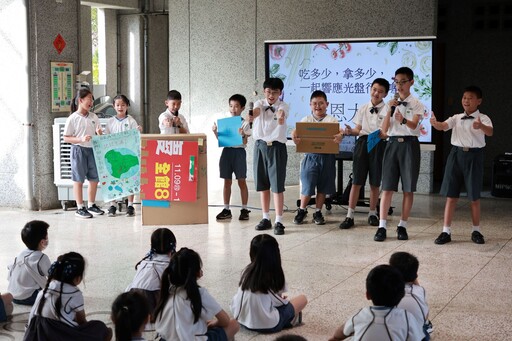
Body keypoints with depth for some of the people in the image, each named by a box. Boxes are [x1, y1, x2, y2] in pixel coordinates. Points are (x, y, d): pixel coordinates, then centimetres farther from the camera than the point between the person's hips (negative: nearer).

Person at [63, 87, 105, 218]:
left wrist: (99, 133, -10)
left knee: (94, 179, 9)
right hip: (78, 150, -5)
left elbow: (99, 134, 14)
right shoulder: (73, 118, -7)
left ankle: (91, 205, 24)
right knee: (79, 180, 2)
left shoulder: (94, 117, 7)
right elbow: (66, 138, -6)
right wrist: (81, 139, -19)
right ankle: (80, 208, 10)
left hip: (92, 149, 5)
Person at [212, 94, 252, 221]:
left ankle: (244, 209, 9)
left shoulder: (244, 124, -2)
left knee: (242, 182, 1)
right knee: (227, 182, 7)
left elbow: (245, 142, -8)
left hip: (239, 152, -4)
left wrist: (242, 134, -27)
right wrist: (215, 132, -4)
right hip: (227, 151, 4)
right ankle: (226, 209, 12)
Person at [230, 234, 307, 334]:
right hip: (267, 325, -5)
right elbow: (278, 301, -5)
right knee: (302, 299, 9)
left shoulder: (247, 270, -4)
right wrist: (284, 299, 20)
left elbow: (238, 296, 5)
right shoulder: (275, 274, -15)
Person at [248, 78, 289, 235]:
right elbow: (256, 111, -21)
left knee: (277, 185, -5)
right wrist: (252, 116, -46)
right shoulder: (260, 104, 3)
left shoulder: (283, 105, -5)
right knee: (262, 184, 9)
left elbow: (281, 113, -29)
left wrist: (281, 118, -55)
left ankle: (279, 222, -2)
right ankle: (266, 218, 20)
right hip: (260, 146, 3)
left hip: (277, 146, -3)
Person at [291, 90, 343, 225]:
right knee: (307, 185, -2)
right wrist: (294, 136, -30)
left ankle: (318, 212, 20)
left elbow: (339, 131, -12)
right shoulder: (306, 120, 7)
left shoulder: (332, 120, 4)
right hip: (310, 156, -1)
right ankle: (302, 210, 17)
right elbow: (297, 131, -6)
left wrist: (340, 136, -36)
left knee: (323, 186, 8)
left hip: (327, 156, 1)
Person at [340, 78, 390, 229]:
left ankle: (372, 213, 22)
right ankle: (350, 215, 0)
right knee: (356, 181, -1)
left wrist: (382, 135, -26)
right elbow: (358, 129, 11)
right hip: (362, 143, 2)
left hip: (379, 145, -2)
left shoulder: (387, 110, -1)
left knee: (375, 182, 7)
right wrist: (351, 131, -11)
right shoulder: (363, 108, 10)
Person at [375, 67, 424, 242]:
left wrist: (403, 120, -37)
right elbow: (384, 130, 2)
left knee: (408, 188, 2)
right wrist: (390, 109, -10)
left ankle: (402, 226, 11)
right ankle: (382, 226, -4)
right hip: (392, 143, 2)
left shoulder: (416, 104, 2)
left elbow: (414, 125, -16)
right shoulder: (391, 103, 11)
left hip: (409, 144, -2)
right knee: (387, 187, -3)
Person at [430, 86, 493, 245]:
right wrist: (435, 123, -33)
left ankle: (476, 231, 21)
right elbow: (443, 126, -9)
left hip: (474, 155, -3)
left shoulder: (483, 118, -3)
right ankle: (446, 232, 6)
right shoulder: (456, 118, 8)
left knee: (474, 196, 7)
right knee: (451, 194, 2)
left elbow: (490, 132, -23)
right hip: (456, 154, 3)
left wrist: (481, 126, -46)